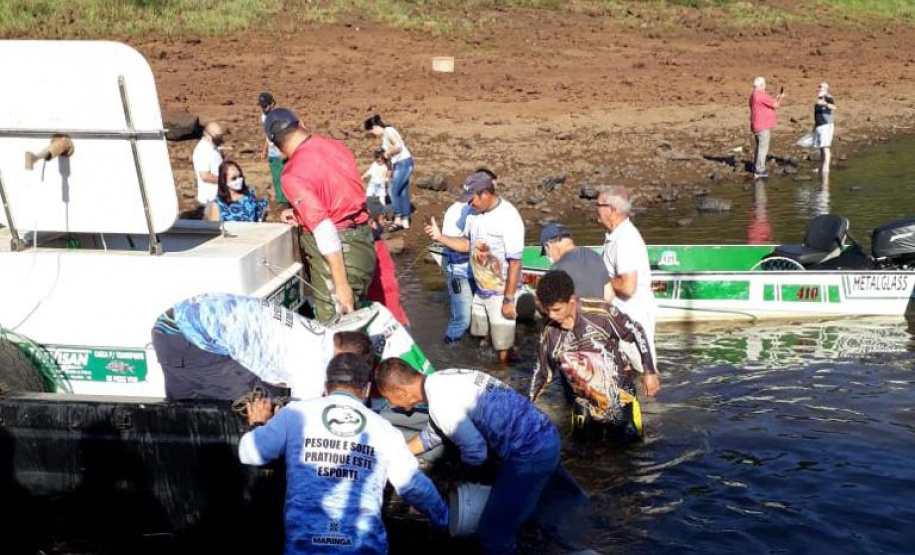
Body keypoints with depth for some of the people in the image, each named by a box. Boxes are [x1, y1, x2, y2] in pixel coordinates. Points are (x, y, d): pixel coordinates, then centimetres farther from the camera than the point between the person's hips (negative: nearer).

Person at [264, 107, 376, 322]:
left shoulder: (294, 175, -19)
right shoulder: (336, 146, 4)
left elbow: (324, 230, -26)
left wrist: (341, 284, -24)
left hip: (336, 253, -8)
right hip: (362, 241, 8)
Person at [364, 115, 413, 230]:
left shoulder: (388, 131, -13)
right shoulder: (384, 135, 16)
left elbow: (398, 146, -26)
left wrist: (388, 153, -9)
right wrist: (392, 170, 14)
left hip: (404, 162, -10)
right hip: (398, 164, 10)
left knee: (393, 191, -11)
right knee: (403, 193, 10)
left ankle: (398, 219, -6)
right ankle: (405, 221, 14)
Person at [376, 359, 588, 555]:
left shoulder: (441, 403, -23)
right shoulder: (440, 381, 6)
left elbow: (475, 450, -17)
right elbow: (435, 431, 22)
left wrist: (463, 478, 4)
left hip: (529, 453, -10)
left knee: (493, 534, -6)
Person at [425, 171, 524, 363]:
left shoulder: (509, 218, -23)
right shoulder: (474, 213, -2)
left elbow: (515, 262, -21)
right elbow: (467, 244, 12)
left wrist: (509, 300, -19)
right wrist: (440, 237, -5)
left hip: (501, 294, -7)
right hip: (480, 291, 7)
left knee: (503, 350, 2)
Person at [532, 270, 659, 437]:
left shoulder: (601, 313, -22)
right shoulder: (549, 334, -10)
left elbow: (637, 333, -8)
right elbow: (542, 374, 4)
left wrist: (649, 372, -9)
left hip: (619, 400, -3)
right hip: (585, 408, 3)